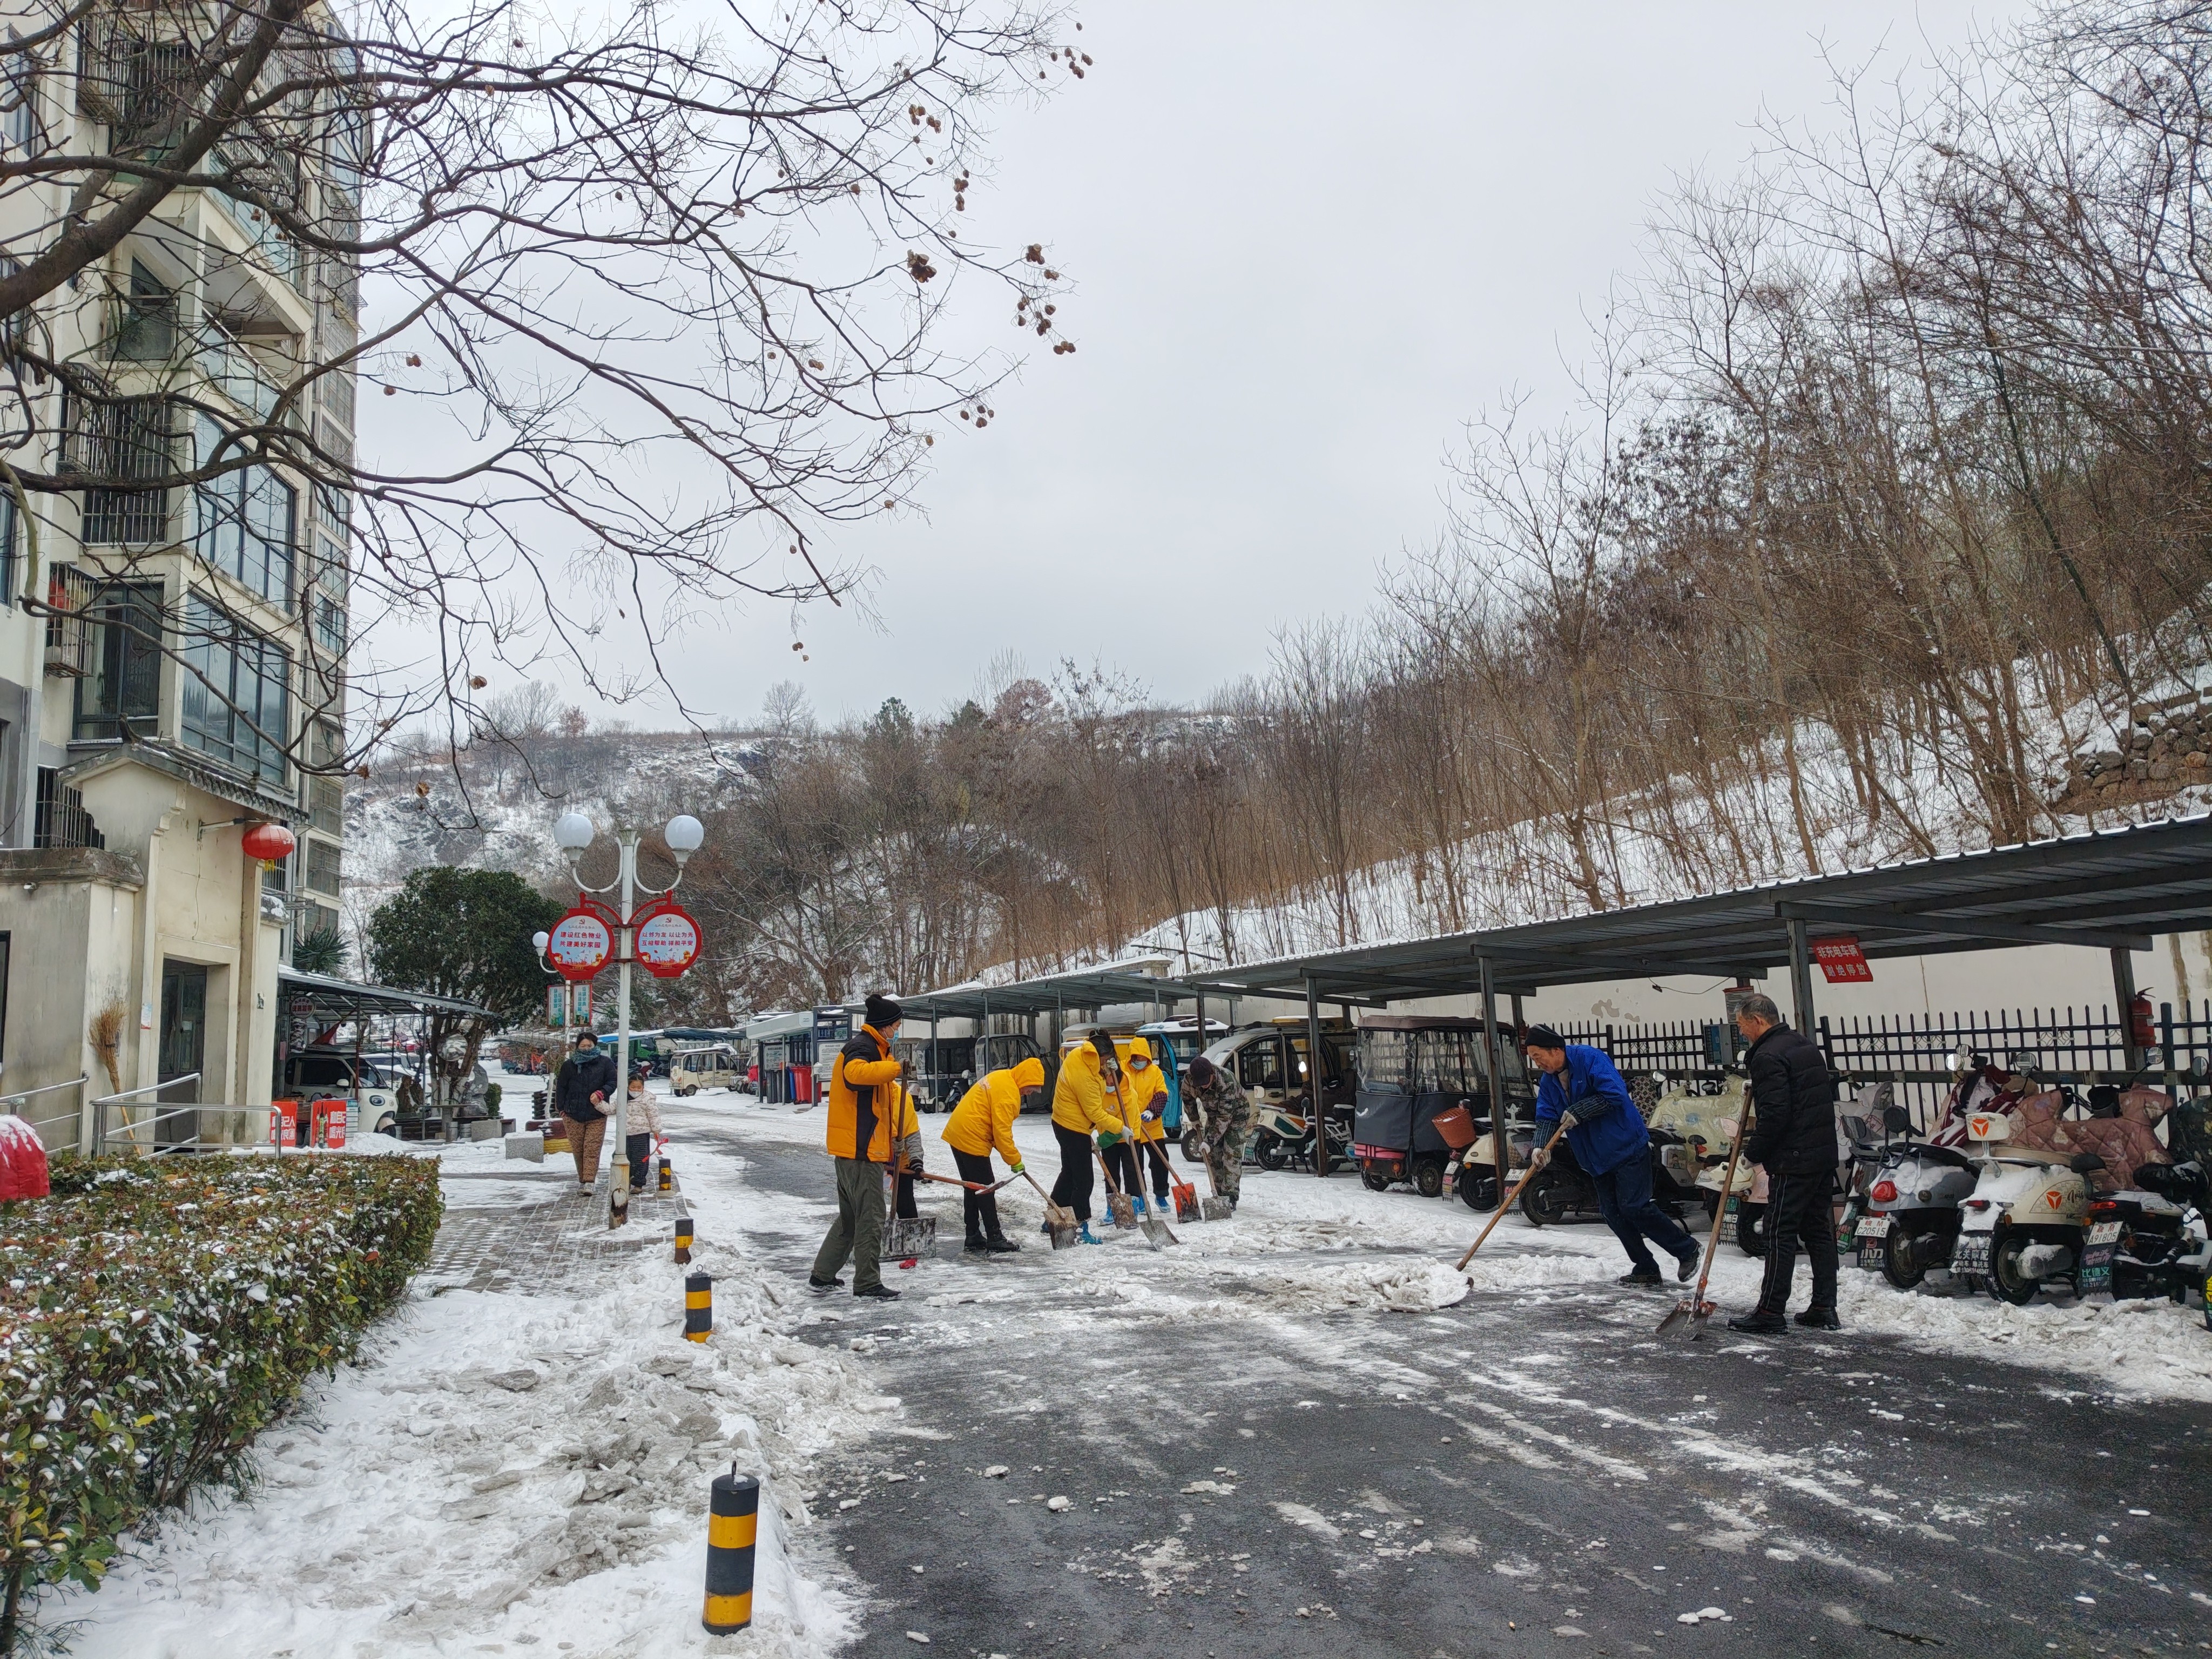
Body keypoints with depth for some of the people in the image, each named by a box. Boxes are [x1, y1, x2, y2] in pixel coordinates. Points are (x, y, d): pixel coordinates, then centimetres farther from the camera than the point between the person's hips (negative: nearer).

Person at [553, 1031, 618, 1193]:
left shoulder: (605, 1063, 2)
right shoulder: (569, 1065, 5)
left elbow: (612, 1083, 2)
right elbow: (561, 1087, 10)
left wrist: (601, 1094, -15)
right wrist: (561, 1108, 3)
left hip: (597, 1115, -2)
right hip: (574, 1115, 2)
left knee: (592, 1149, -9)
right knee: (578, 1149, 8)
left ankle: (589, 1181, -13)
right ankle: (582, 1179, 20)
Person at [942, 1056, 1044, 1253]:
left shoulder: (1001, 1078, 13)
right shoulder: (1008, 1091, -19)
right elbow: (1002, 1131, -20)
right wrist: (1014, 1160, -11)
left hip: (957, 1133, 10)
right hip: (972, 1140, -10)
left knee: (972, 1188, 14)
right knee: (985, 1190, -4)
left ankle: (974, 1237, 19)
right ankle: (995, 1239, 0)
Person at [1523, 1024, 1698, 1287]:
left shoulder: (1590, 1058, -16)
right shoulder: (1548, 1082, 7)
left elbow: (1614, 1093, -26)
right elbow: (1546, 1119, -1)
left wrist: (1577, 1112, -23)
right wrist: (1540, 1147, -20)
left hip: (1628, 1147, -8)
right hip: (1597, 1157, 8)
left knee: (1634, 1207, -11)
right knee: (1612, 1213, 4)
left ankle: (1687, 1249, 6)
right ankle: (1645, 1269, 14)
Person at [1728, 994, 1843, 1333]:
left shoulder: (1768, 1057, -16)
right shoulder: (1806, 1045, 15)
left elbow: (1775, 1114, -22)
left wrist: (1755, 1150, -7)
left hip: (1793, 1161, -10)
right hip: (1825, 1155, 10)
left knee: (1781, 1234, -5)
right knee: (1819, 1231, 12)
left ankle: (1771, 1311, -1)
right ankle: (1824, 1309, 16)